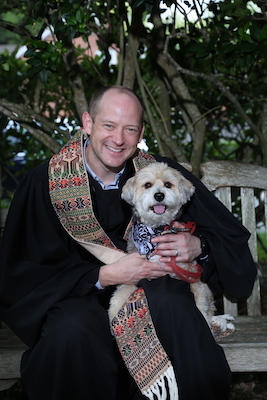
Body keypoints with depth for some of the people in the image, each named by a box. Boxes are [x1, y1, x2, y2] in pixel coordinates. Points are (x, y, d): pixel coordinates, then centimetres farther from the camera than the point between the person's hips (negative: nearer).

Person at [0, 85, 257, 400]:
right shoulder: (44, 183, -8)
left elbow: (232, 237, 4)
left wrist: (199, 246, -20)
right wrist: (104, 275, -22)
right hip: (78, 297, -1)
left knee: (171, 303, -32)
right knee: (70, 330, -34)